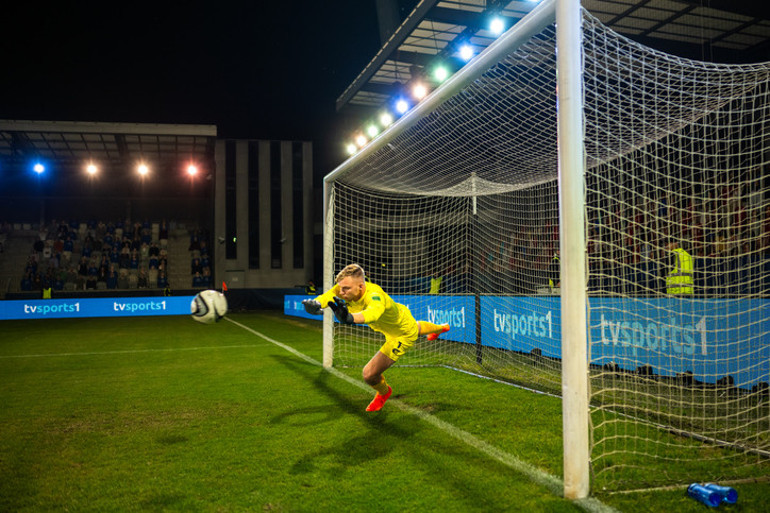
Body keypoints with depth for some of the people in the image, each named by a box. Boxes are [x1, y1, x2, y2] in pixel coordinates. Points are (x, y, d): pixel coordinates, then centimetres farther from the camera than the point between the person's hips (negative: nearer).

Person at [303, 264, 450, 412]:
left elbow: (373, 313, -71)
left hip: (403, 335, -8)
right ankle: (439, 328, 79)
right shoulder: (346, 287, -27)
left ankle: (384, 392, 29)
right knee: (416, 328, 42)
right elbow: (327, 296, -44)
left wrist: (349, 318, -90)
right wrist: (315, 303, -67)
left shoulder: (374, 296, -47)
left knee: (369, 374, -9)